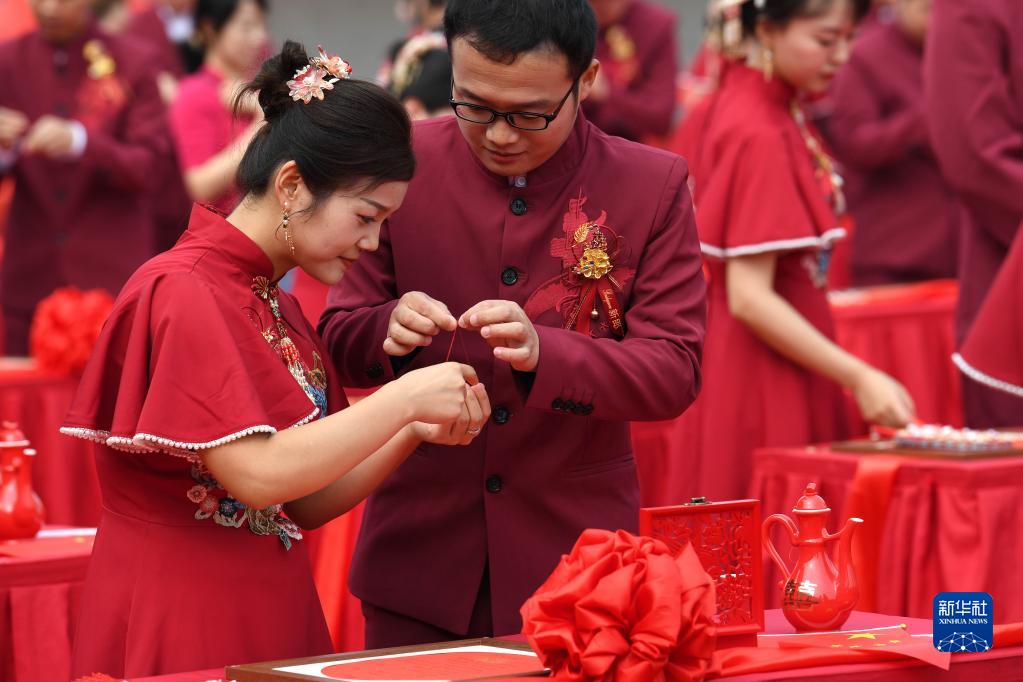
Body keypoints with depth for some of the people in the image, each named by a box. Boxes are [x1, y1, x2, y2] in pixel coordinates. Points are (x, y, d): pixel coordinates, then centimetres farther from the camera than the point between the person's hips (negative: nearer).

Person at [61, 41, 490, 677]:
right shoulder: (183, 292, -14)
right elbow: (258, 474, -23)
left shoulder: (279, 308, 12)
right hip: (179, 620, -8)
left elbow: (307, 504, 12)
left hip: (273, 614, 8)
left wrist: (413, 432, -2)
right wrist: (403, 400, -17)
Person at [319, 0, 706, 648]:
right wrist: (391, 330, -22)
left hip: (573, 548, -1)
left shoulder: (654, 186, -5)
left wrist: (542, 352, -27)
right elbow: (340, 341, 2)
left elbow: (675, 371, -9)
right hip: (419, 551, 1)